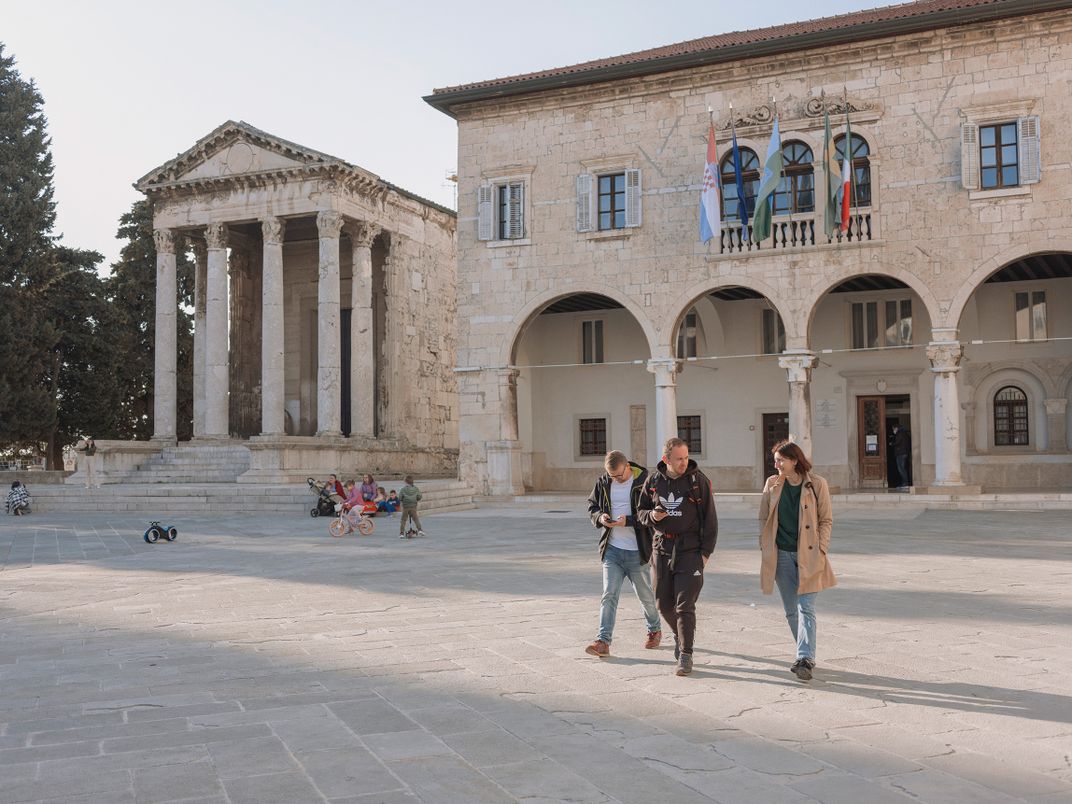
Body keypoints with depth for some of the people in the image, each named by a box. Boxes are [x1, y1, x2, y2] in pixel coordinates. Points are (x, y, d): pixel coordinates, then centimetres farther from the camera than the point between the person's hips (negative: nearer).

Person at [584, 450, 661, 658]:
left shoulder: (644, 482, -11)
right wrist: (600, 517, -8)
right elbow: (592, 506, 14)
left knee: (645, 595, 13)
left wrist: (629, 521, -24)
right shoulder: (603, 483, 3)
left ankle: (654, 630, 37)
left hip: (637, 551, -3)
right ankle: (603, 641, -6)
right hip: (612, 549, 3)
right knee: (609, 595, -4)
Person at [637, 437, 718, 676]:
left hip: (690, 550, -4)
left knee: (685, 605, -7)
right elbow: (640, 510, 14)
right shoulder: (654, 480, 3)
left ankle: (685, 655, 2)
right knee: (663, 603, 11)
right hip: (661, 549, 4)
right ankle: (679, 635, 38)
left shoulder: (698, 480, -6)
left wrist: (706, 552, -6)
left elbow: (710, 519, -3)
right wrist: (651, 516, -10)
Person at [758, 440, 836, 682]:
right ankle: (806, 655, 22)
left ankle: (805, 659, -14)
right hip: (781, 554, 4)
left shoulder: (816, 484, -4)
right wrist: (765, 548, 3)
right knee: (791, 610, 9)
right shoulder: (772, 484, 5)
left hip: (808, 555, -3)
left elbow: (826, 520, 1)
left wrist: (820, 550, -7)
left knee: (806, 608, -10)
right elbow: (763, 518, 11)